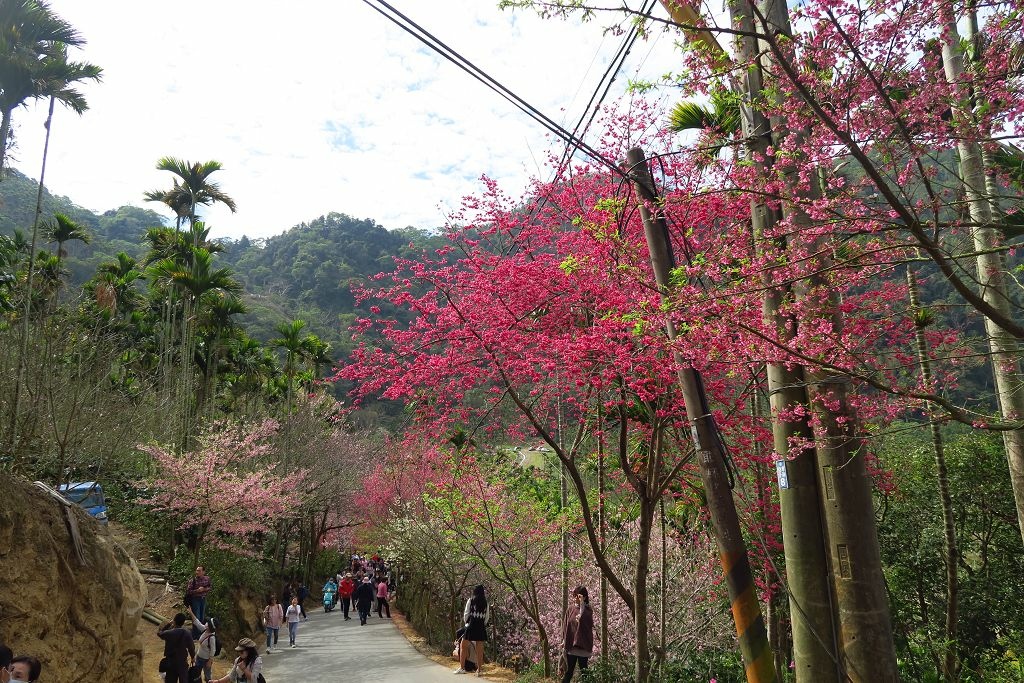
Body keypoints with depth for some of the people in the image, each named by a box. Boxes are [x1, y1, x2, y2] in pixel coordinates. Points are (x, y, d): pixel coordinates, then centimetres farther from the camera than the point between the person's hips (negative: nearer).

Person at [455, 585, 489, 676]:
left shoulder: (471, 601, 0)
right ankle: (479, 670, 6)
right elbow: (487, 617, 9)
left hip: (471, 625, -3)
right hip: (481, 627, 3)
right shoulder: (485, 603, 9)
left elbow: (466, 614, 2)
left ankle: (462, 668, 7)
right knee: (480, 650, 5)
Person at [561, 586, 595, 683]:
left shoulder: (588, 610, -4)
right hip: (571, 645, 3)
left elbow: (583, 618, -26)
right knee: (569, 671, 7)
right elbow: (567, 627, 7)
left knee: (583, 671, 4)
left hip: (583, 646, -3)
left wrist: (582, 604, -27)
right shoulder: (571, 609, 5)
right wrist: (566, 642, 3)